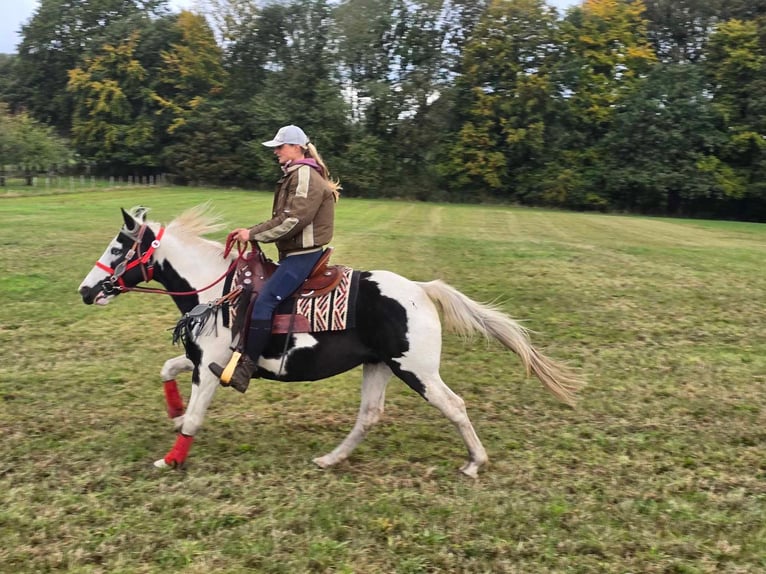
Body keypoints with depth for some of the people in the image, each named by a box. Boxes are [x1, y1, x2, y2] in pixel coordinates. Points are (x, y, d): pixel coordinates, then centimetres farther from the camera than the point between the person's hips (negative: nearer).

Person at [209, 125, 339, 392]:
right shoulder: (296, 175, 18)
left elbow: (292, 221, -23)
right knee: (252, 292, 15)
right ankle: (244, 356, 23)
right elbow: (283, 219, 18)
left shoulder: (305, 175, -14)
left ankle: (244, 370, -22)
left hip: (302, 255, -11)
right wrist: (251, 231, 7)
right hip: (294, 253, 11)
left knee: (264, 301, -20)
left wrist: (253, 234, -16)